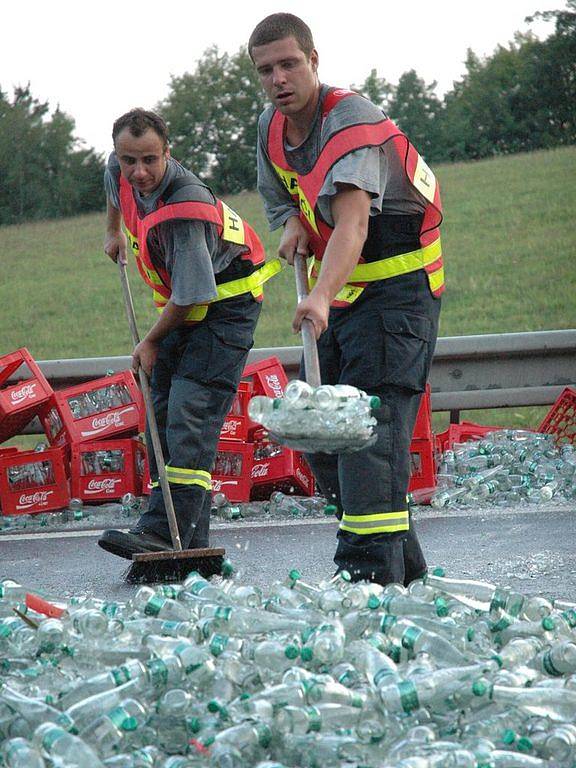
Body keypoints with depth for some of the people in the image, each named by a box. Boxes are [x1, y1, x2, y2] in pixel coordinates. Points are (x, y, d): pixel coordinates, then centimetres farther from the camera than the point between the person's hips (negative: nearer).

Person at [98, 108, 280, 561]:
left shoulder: (186, 211, -33)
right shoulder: (123, 172, -9)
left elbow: (190, 295, -27)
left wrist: (151, 342, -13)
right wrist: (114, 232, 34)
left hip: (226, 304, -9)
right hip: (180, 305, 9)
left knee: (190, 412, -21)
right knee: (162, 412, 5)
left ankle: (165, 532, -30)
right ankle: (189, 541, 7)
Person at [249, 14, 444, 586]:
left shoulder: (352, 119, -24)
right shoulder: (271, 129, 3)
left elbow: (352, 224, -38)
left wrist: (322, 296, -53)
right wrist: (292, 224, -3)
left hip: (396, 286, -9)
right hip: (337, 293, 9)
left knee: (371, 420, -19)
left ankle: (374, 570, -22)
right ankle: (403, 561, 18)